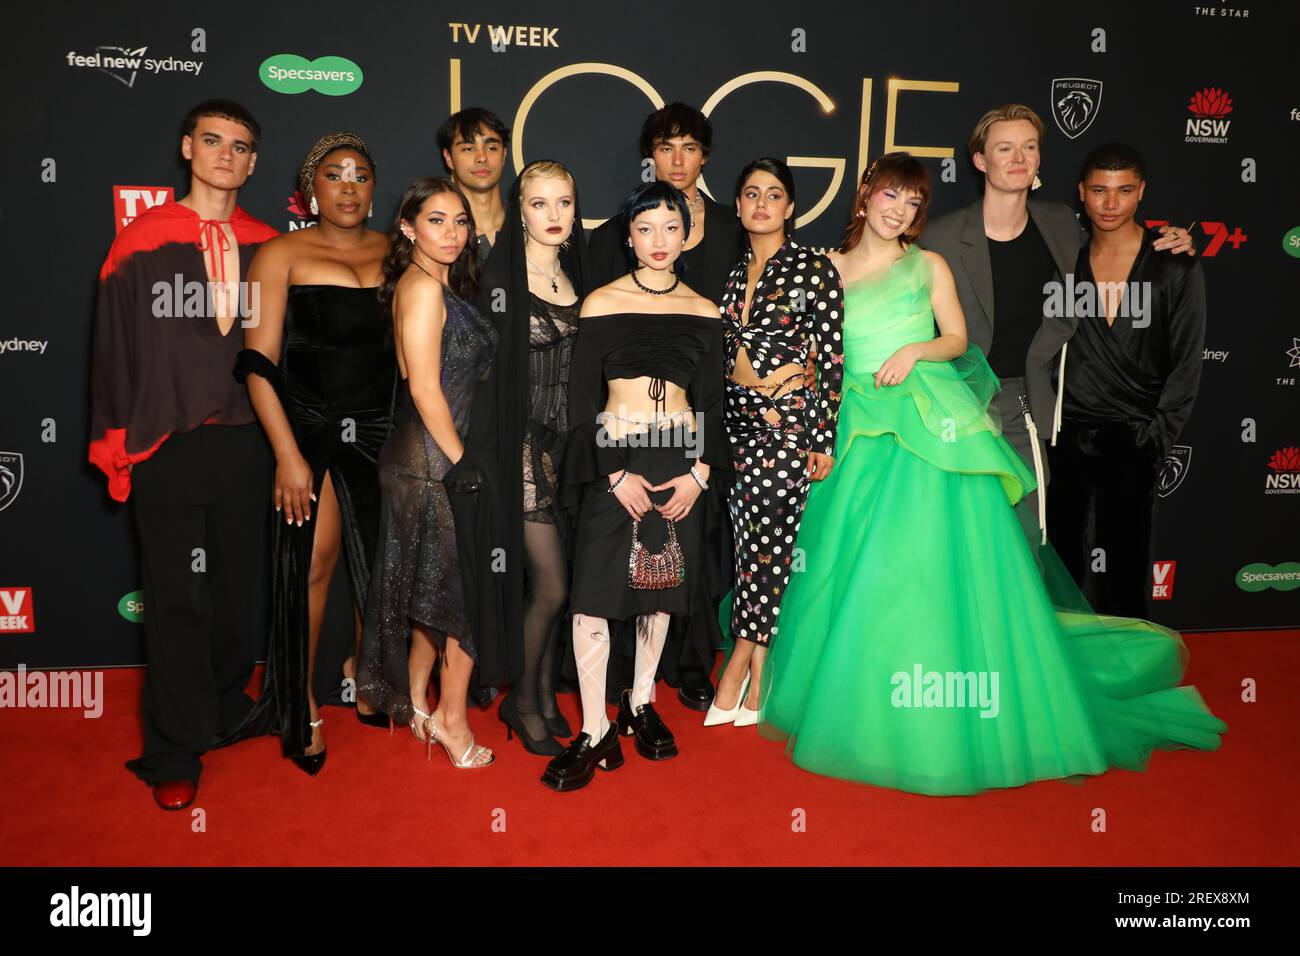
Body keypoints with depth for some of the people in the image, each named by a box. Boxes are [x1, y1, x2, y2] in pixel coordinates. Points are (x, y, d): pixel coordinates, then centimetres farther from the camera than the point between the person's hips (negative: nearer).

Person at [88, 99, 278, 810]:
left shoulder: (267, 248, 9)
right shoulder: (142, 243, 2)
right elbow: (114, 349, 3)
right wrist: (117, 448, 0)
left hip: (247, 446, 3)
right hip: (168, 449, -2)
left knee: (239, 586, 10)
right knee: (178, 599, 0)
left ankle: (227, 711, 30)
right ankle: (176, 752, 11)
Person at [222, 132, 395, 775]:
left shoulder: (396, 255, 10)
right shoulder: (281, 255, 0)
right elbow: (259, 365, -6)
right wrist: (288, 456, -13)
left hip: (383, 427, 3)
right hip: (309, 426, -3)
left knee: (382, 560, 5)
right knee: (311, 563, 0)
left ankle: (366, 672, 30)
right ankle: (302, 706, 17)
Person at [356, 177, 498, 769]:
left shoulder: (441, 286, 15)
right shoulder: (422, 288, -15)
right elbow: (425, 389, -20)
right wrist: (462, 464, -17)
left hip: (428, 462, 9)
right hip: (435, 463, -9)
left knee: (433, 591, 17)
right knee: (465, 589, 1)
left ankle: (417, 705, 31)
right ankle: (451, 718, 15)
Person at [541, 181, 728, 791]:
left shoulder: (704, 313, 8)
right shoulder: (601, 304, 0)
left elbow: (712, 405, 9)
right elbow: (582, 402, -3)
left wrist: (701, 472, -5)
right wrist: (616, 475, -11)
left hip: (681, 463, 3)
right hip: (613, 462, -2)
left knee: (662, 587, 10)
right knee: (594, 592, -7)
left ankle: (640, 705, 29)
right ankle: (596, 731, 4)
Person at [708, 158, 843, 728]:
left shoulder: (815, 269, -5)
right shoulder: (732, 272, 12)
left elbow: (832, 359, -7)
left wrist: (825, 440, -10)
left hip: (789, 420, -5)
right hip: (736, 418, 5)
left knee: (766, 543, -5)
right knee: (749, 542, 6)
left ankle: (738, 668, 9)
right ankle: (757, 678, 16)